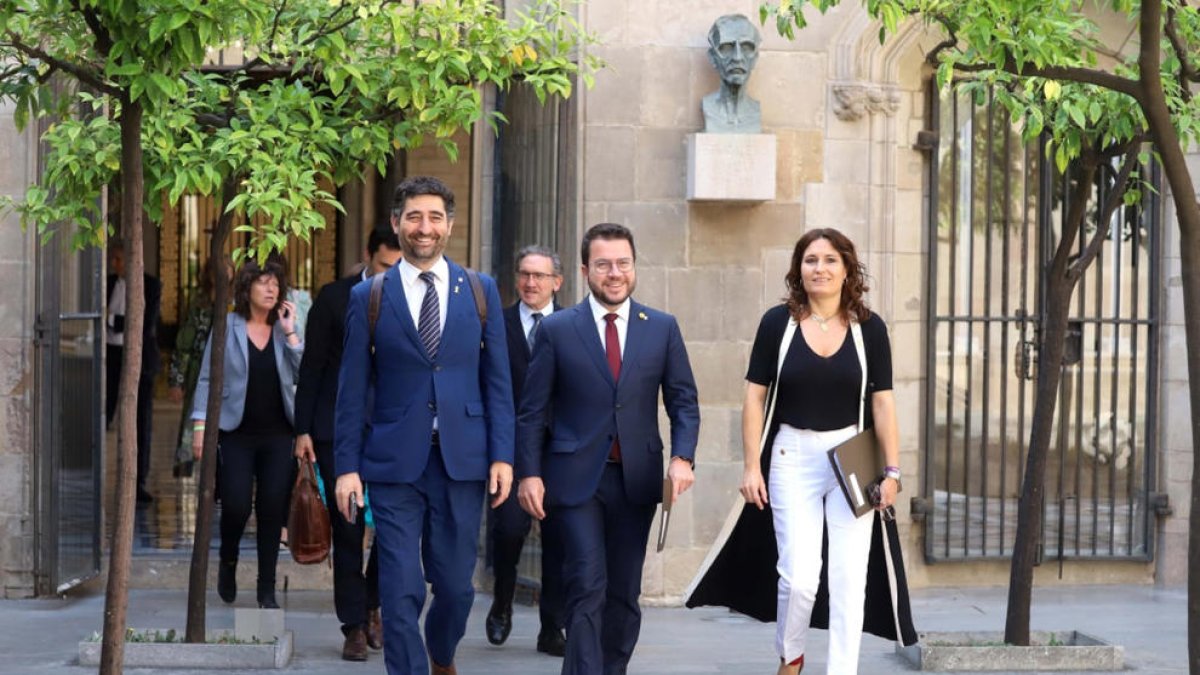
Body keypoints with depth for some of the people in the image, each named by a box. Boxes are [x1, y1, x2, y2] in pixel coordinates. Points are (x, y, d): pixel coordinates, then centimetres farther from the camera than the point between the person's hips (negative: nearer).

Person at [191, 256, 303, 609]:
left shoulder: (284, 330, 8)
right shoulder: (226, 328, 2)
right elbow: (207, 379, 4)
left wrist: (290, 332, -8)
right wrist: (200, 426, -2)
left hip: (277, 435, 2)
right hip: (237, 434, -2)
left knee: (272, 511, 0)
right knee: (235, 507, -8)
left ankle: (267, 589, 11)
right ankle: (228, 561, 24)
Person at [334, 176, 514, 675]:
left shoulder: (480, 291, 7)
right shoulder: (368, 297, 3)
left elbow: (497, 380, 6)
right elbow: (352, 390, 3)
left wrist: (502, 455, -2)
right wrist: (346, 466, -2)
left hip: (462, 461, 1)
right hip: (394, 465, -1)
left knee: (455, 586, 9)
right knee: (401, 591, -4)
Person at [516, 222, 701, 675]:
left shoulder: (662, 328, 7)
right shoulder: (556, 329, 1)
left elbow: (683, 400, 7)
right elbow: (533, 410, 1)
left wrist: (682, 457, -9)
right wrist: (529, 473, -8)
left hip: (636, 479, 3)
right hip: (576, 479, -3)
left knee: (624, 593, 10)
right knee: (588, 587, -10)